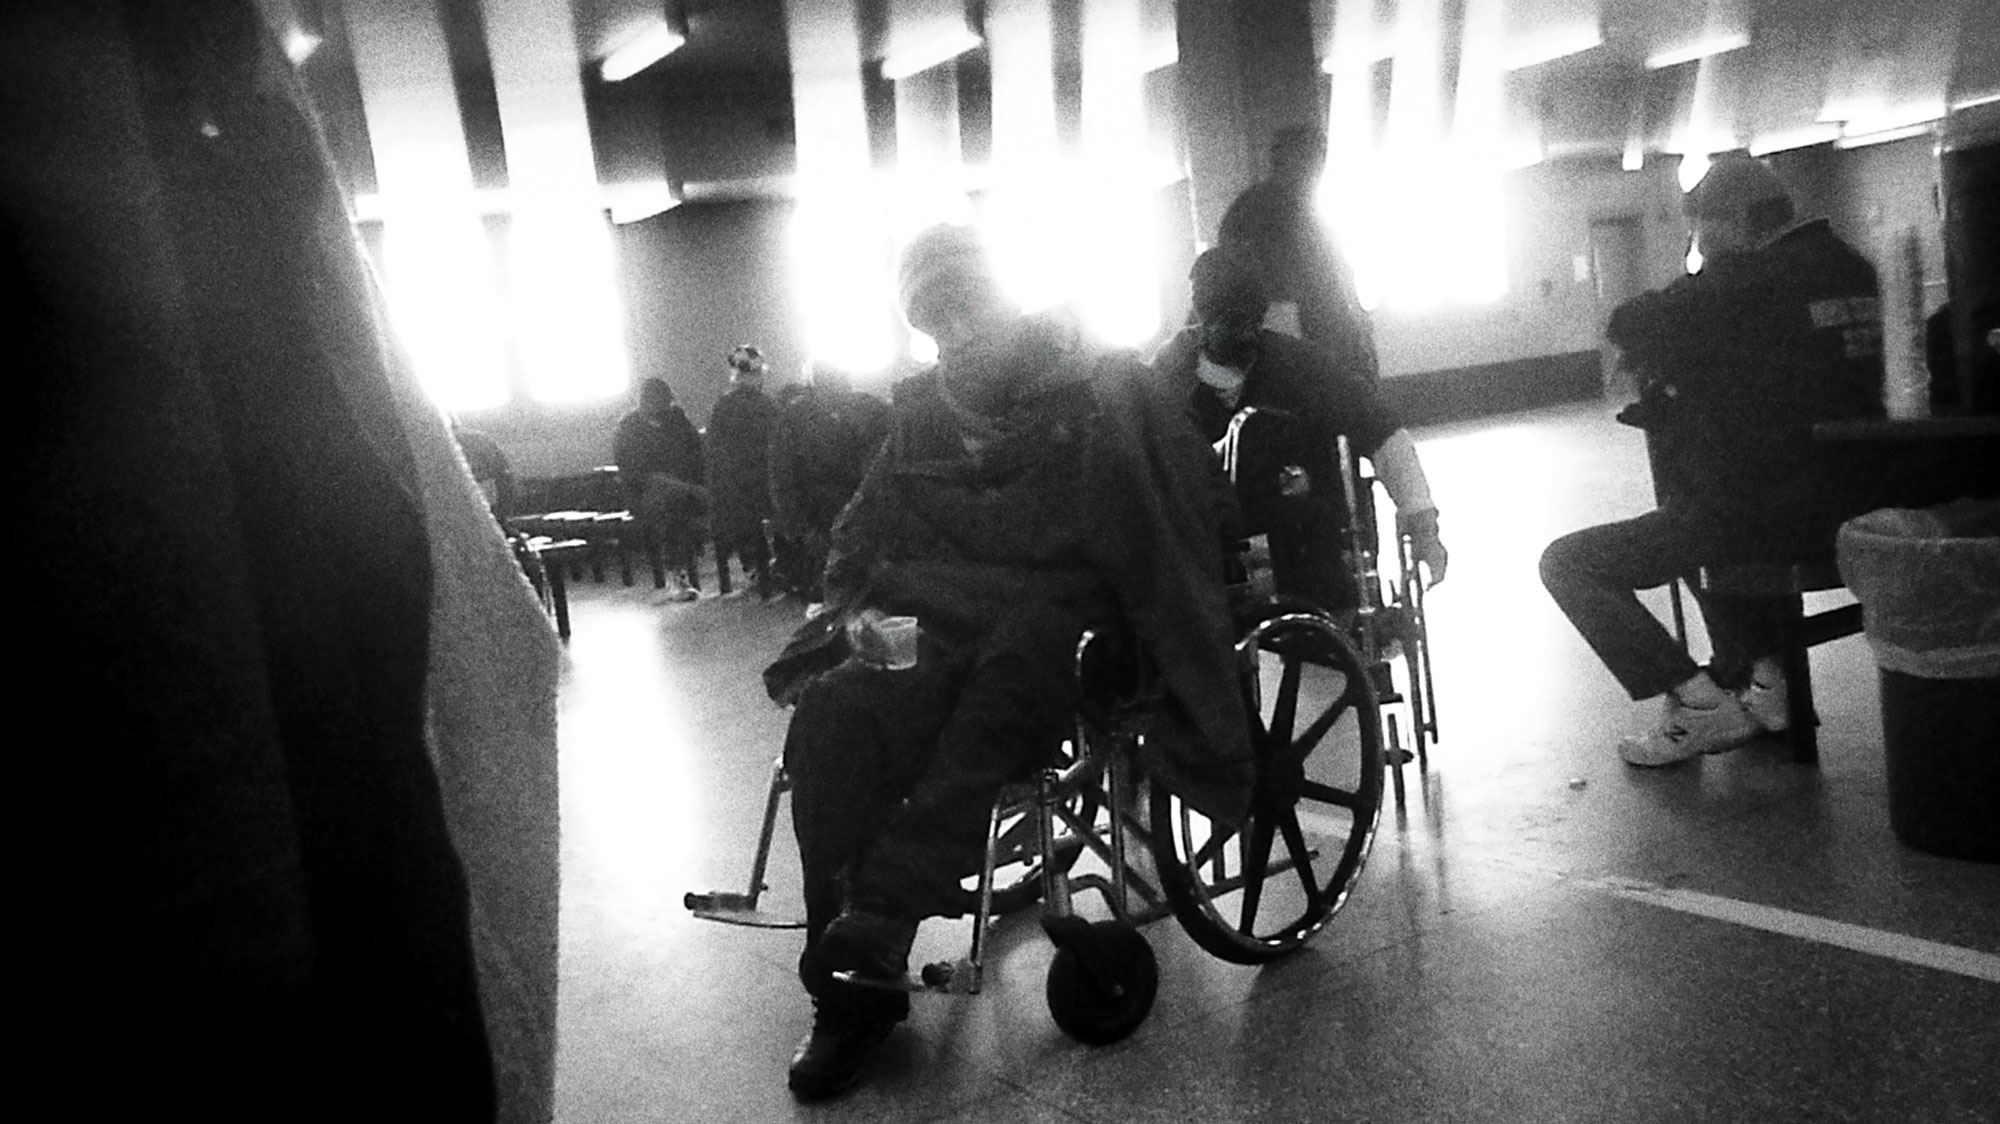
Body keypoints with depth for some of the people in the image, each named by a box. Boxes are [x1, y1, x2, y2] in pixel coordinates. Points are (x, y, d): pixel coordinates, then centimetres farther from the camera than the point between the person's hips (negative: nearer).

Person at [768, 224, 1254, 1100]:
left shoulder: (1104, 395, 1)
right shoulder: (922, 413, 15)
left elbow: (1168, 551, -7)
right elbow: (857, 543, 25)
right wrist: (861, 611, 3)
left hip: (1058, 644, -3)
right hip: (935, 645, 3)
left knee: (1017, 639, -37)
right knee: (829, 719, -25)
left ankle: (890, 905, -34)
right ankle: (853, 993, -15)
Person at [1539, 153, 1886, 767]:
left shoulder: (1738, 284, -17)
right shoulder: (1853, 270, 9)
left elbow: (1626, 325, -14)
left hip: (1757, 516, -9)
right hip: (1850, 505, 9)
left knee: (1566, 564, 0)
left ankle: (1700, 705, -3)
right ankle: (1764, 675, 31)